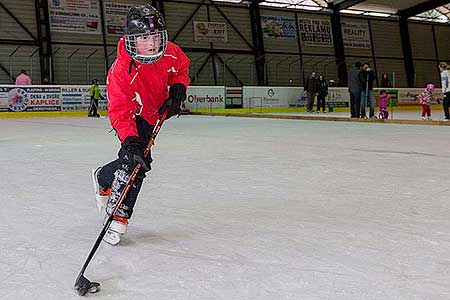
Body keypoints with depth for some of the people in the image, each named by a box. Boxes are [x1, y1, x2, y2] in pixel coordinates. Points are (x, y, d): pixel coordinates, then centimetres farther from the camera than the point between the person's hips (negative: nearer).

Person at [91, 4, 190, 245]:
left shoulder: (171, 53, -21)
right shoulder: (121, 71, -35)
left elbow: (181, 69, 4)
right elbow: (119, 112, -34)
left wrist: (177, 91, -11)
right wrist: (130, 141, -45)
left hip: (154, 112, 5)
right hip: (133, 115, -5)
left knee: (139, 161, -2)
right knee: (134, 159, -19)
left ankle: (103, 177, 27)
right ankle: (118, 215, 0)